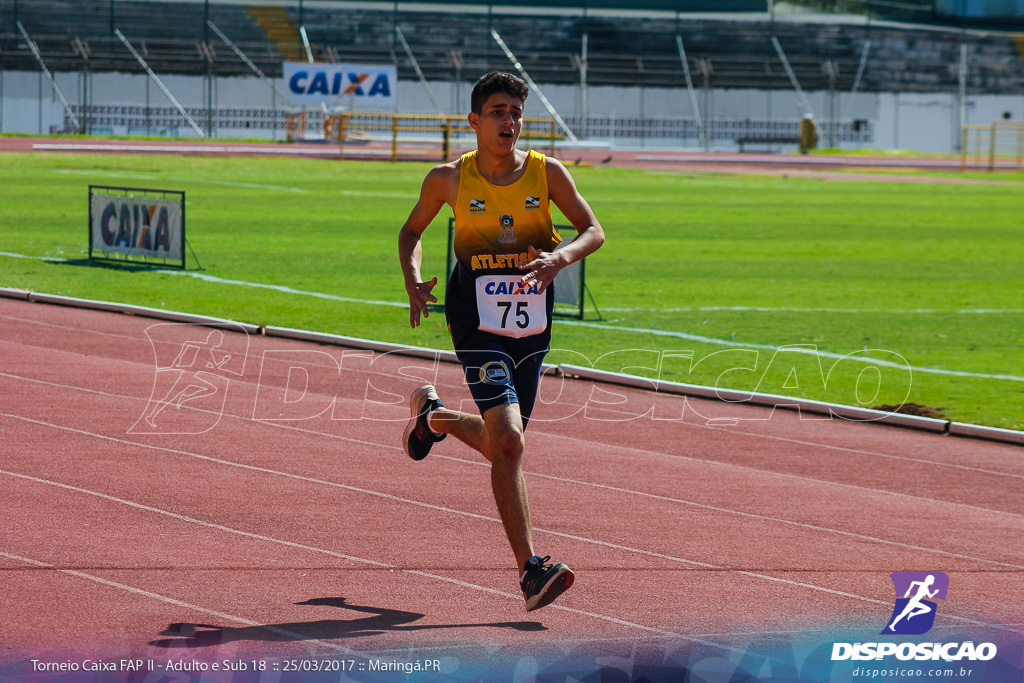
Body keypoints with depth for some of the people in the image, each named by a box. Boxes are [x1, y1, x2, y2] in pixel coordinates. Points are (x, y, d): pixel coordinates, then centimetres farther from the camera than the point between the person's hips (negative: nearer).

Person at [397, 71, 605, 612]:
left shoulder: (546, 172, 1)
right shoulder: (449, 179, -1)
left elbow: (593, 231, 3)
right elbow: (411, 231, 14)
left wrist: (561, 257, -19)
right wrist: (413, 284, -4)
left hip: (532, 324, 4)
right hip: (477, 320, -4)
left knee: (502, 444, 16)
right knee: (507, 443, -19)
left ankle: (433, 415, 49)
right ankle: (530, 571, -19)